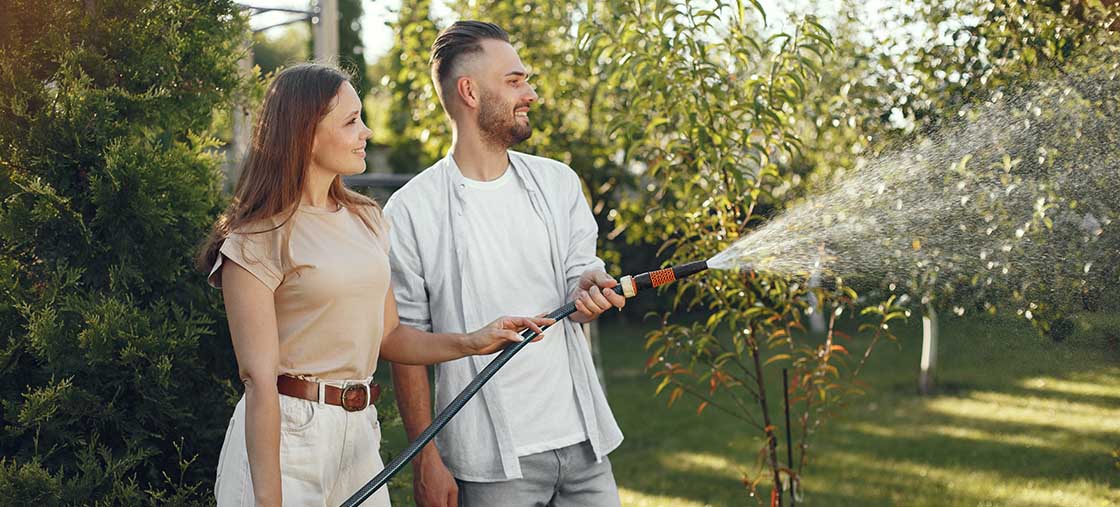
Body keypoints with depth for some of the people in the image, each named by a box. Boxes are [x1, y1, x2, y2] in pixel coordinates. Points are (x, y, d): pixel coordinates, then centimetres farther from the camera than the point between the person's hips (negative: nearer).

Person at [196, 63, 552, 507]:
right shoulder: (258, 240, -12)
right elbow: (259, 378, -17)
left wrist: (471, 343, -1)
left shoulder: (366, 218, 10)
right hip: (284, 433, -6)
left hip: (359, 432, 7)